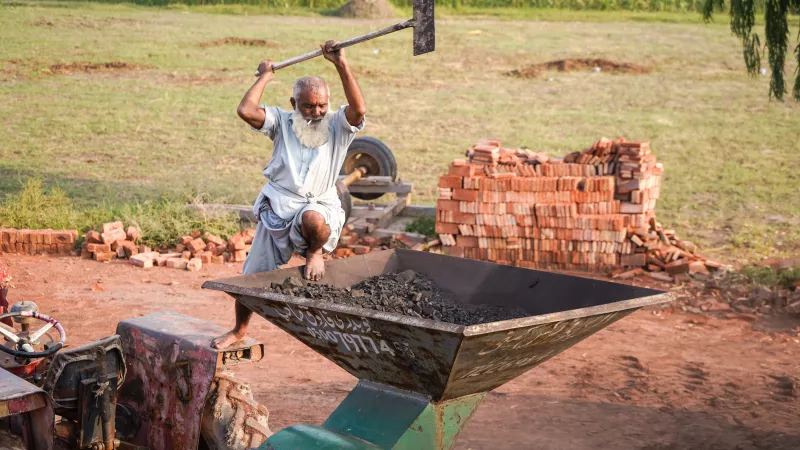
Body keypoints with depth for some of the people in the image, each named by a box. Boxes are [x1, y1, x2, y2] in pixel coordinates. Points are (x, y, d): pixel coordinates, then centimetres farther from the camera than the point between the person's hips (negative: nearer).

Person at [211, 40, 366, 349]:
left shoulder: (337, 125, 2)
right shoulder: (282, 122, 8)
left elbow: (359, 109, -20)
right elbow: (246, 111, -9)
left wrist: (341, 65, -20)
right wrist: (264, 77, 2)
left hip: (319, 206, -3)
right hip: (277, 208, 3)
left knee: (313, 219, -41)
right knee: (252, 277, 7)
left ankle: (315, 252, -5)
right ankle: (239, 330, 33)